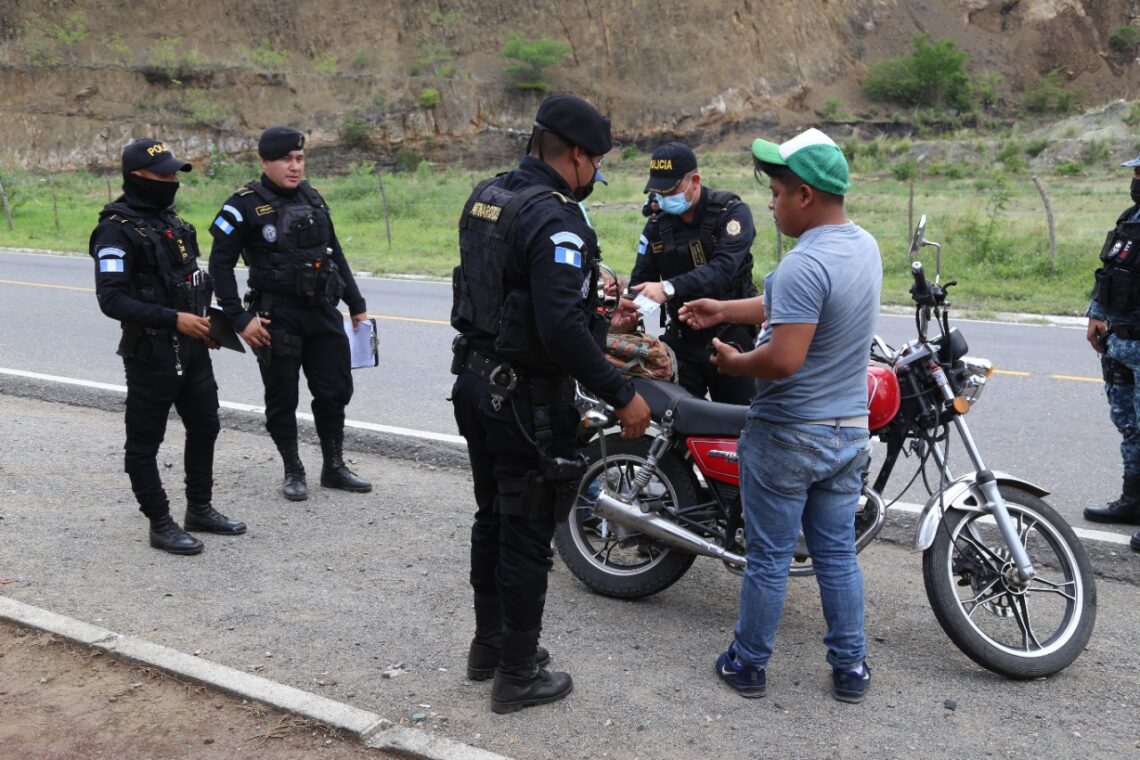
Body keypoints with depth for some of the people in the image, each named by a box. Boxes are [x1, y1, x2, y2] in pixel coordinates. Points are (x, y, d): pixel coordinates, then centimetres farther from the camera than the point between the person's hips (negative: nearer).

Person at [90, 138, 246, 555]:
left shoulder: (170, 220, 11)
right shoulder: (116, 230, -14)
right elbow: (112, 300, -21)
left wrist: (206, 321, 7)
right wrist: (174, 319, -24)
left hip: (191, 348, 9)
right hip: (150, 352, -9)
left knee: (205, 426, 16)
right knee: (145, 441, 4)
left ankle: (200, 510, 30)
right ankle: (161, 525, 14)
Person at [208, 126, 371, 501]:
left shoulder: (313, 200, 9)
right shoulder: (245, 206, -8)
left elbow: (335, 255, 17)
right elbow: (220, 264, -9)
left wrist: (357, 304, 16)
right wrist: (240, 319, -14)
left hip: (323, 313, 5)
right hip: (277, 319, -5)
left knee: (335, 391, 8)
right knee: (282, 399, 5)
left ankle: (334, 467, 23)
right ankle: (294, 472, 21)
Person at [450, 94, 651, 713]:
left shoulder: (484, 197, 7)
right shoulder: (554, 219, -22)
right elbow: (562, 330, -30)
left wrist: (586, 291, 21)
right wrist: (621, 396, -22)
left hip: (475, 381, 9)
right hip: (528, 400, -9)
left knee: (492, 518, 21)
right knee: (527, 535, 4)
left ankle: (489, 645, 37)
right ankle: (518, 675, 17)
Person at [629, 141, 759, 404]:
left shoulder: (732, 212, -10)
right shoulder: (656, 225, 6)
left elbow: (723, 269, -25)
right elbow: (641, 279, 5)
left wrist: (669, 288, -38)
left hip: (731, 336, -4)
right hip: (682, 340, 4)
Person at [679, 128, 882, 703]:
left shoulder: (804, 264, -24)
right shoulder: (864, 246, 6)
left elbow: (784, 358, -28)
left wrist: (735, 362, -10)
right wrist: (724, 310, 16)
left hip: (787, 436, -8)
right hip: (848, 433, 8)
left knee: (769, 559, 7)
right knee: (837, 554, 16)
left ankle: (747, 665, 22)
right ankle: (850, 669, 25)